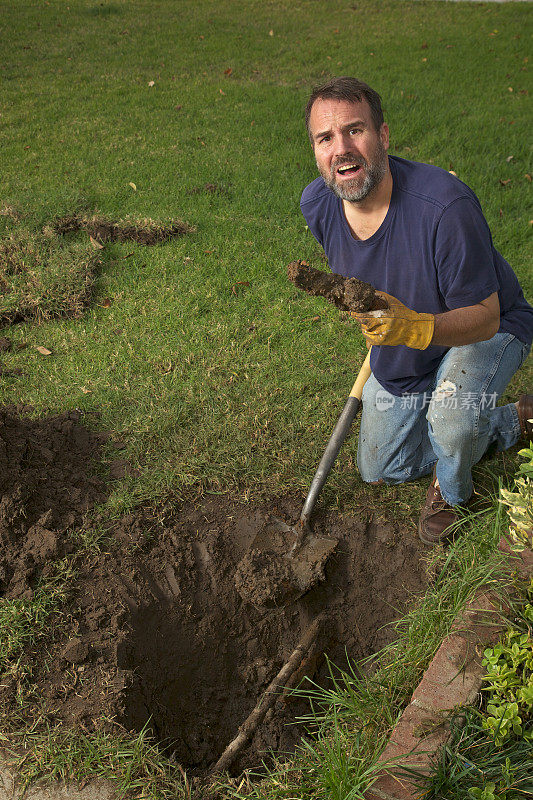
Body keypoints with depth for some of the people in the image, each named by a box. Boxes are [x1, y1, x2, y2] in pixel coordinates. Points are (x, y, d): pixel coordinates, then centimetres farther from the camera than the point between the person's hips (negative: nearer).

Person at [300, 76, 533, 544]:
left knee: (450, 424, -39)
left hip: (482, 330, -6)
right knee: (380, 471, 18)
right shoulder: (317, 203, -19)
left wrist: (416, 328, -51)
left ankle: (452, 490, 2)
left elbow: (485, 317, -32)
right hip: (397, 351, 6)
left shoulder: (445, 204, -38)